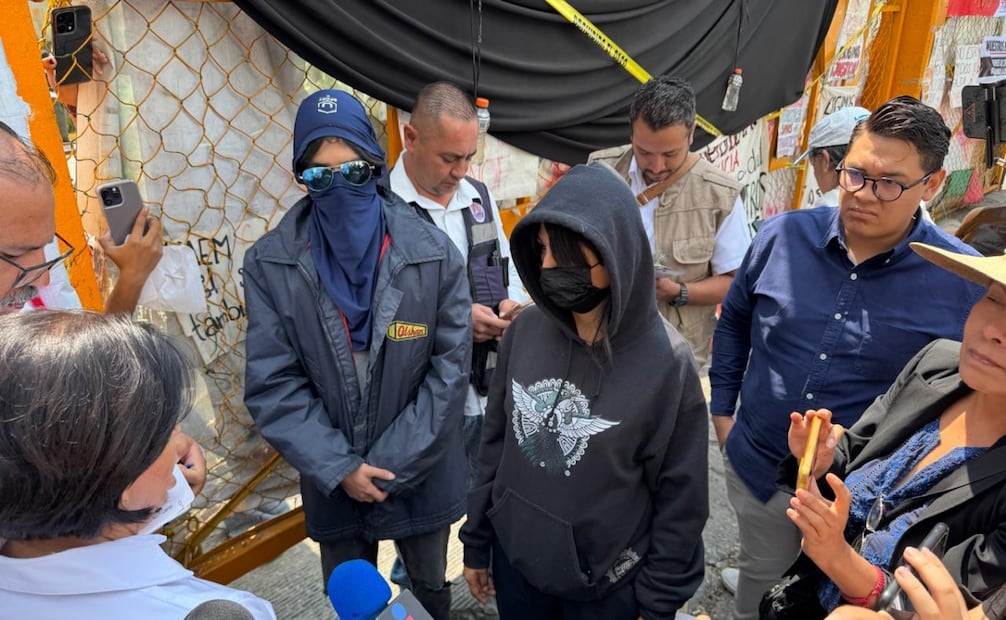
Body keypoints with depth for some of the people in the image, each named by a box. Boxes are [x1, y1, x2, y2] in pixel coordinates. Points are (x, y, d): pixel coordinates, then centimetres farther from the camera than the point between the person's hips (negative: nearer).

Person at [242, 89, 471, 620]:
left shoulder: (433, 255, -14)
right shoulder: (269, 265, -12)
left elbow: (450, 368, -12)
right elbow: (272, 385, -10)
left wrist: (390, 466, -14)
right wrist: (340, 467, -15)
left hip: (422, 475, 0)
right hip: (332, 482, 1)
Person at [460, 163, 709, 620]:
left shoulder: (666, 362, -20)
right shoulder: (524, 331, -9)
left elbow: (681, 497, -10)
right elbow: (495, 441, 2)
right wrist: (476, 540, 7)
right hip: (515, 561, 3)